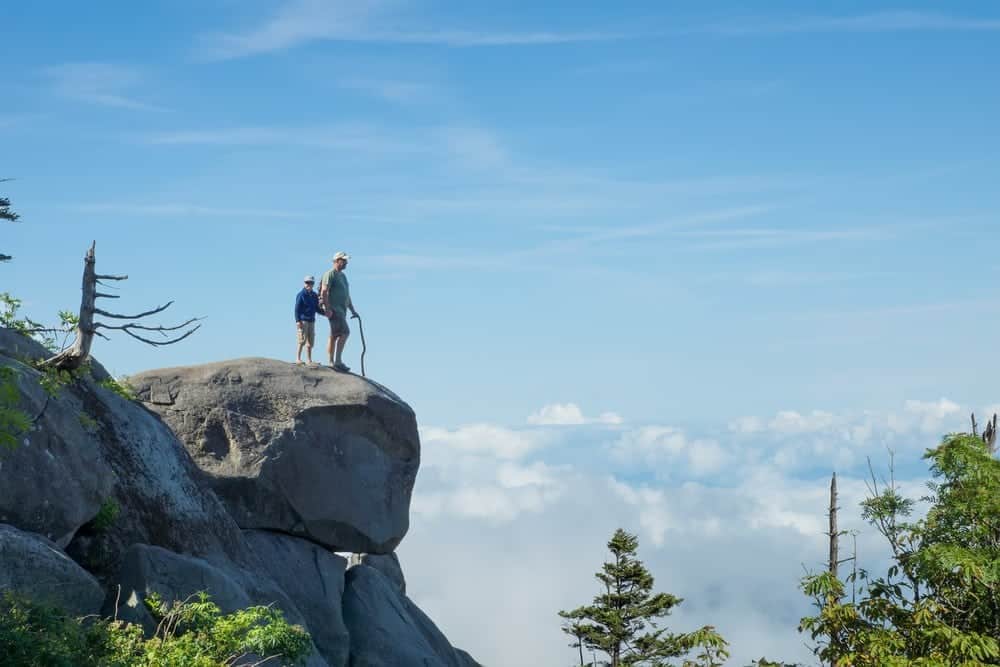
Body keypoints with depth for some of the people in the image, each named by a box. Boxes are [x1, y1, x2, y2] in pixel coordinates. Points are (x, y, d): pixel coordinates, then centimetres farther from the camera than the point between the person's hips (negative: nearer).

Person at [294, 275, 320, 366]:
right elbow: (297, 308, -9)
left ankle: (309, 360, 14)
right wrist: (298, 321, -17)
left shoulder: (315, 295, 12)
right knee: (302, 340, -11)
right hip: (303, 320, -6)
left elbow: (317, 308, 18)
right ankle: (298, 358, -5)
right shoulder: (301, 295, -6)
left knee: (310, 341, 8)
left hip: (311, 321, 6)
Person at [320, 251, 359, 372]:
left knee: (334, 336, 8)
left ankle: (331, 363, 8)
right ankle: (338, 361, -20)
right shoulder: (330, 274, -6)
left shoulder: (342, 276, 23)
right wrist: (327, 309, -23)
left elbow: (347, 295, 27)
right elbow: (324, 292, -15)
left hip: (342, 309, 9)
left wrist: (353, 310, 23)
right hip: (334, 309, -9)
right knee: (345, 332, -19)